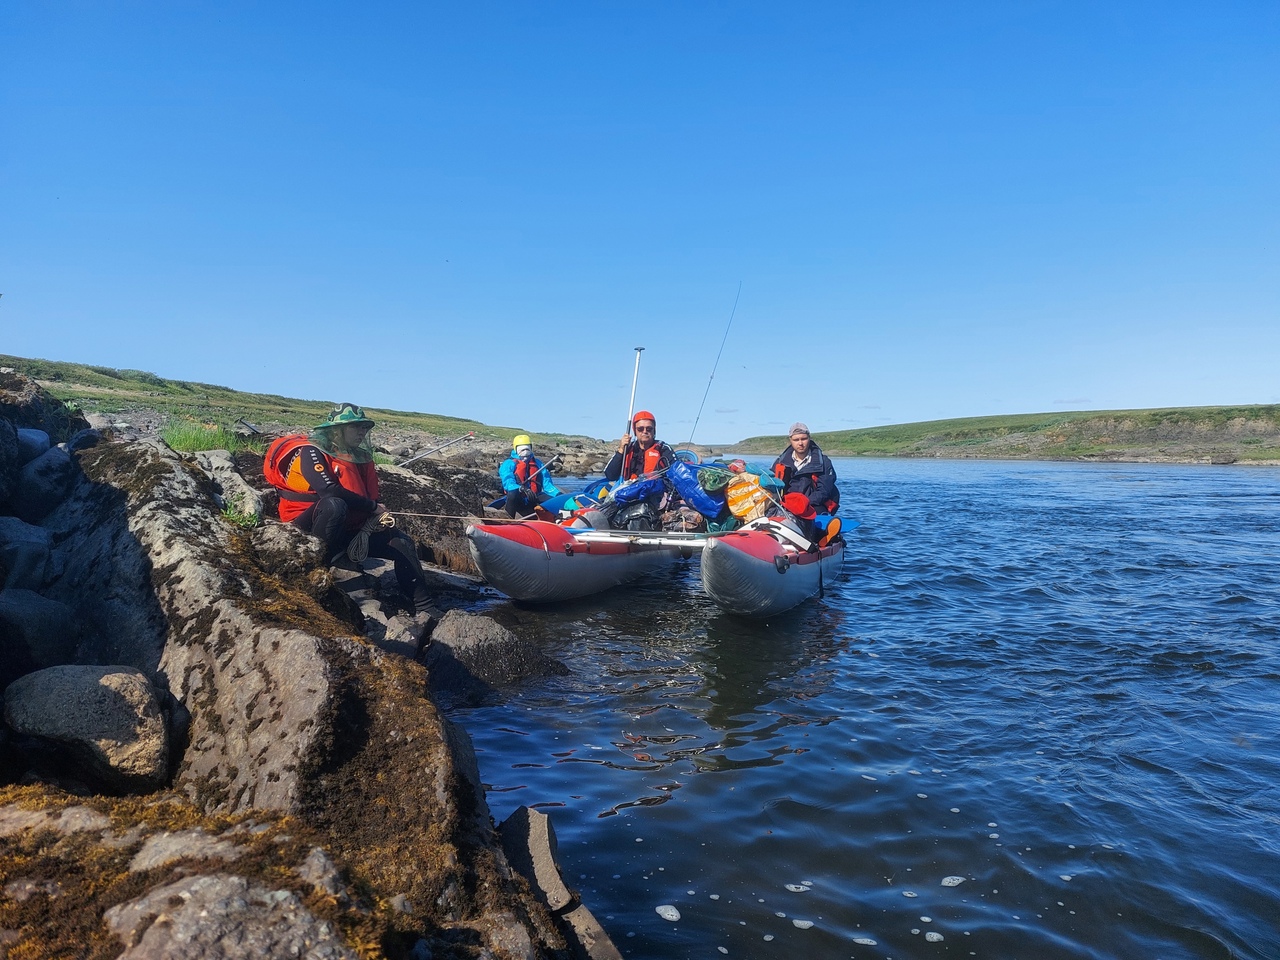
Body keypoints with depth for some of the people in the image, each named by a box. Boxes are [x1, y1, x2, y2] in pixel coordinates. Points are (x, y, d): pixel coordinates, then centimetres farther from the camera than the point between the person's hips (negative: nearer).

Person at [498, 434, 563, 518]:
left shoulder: (537, 463, 19)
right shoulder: (508, 464, 4)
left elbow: (547, 484, 10)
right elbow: (508, 484, -13)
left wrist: (559, 495, -10)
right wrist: (522, 489, -35)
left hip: (534, 499, 4)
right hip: (517, 501, -3)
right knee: (512, 493, -38)